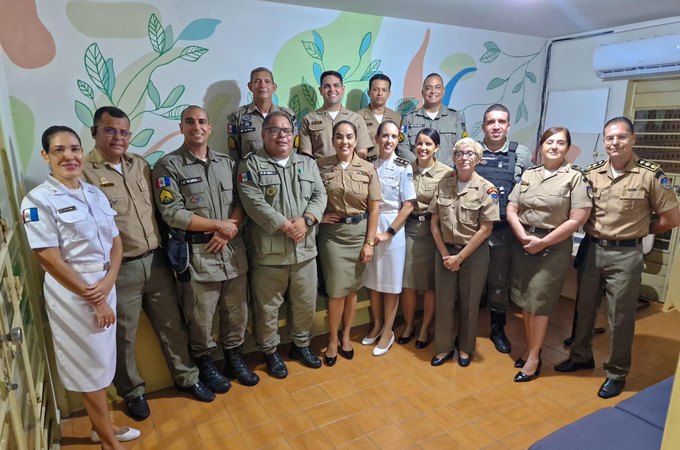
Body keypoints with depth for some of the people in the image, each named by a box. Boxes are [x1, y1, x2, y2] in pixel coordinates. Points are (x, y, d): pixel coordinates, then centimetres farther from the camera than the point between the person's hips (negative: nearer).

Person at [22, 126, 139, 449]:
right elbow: (50, 260, -16)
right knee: (89, 365, 8)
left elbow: (116, 241, 6)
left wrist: (108, 281, -10)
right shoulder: (38, 200, -12)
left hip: (105, 286, 6)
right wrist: (93, 298, -13)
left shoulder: (95, 194, 6)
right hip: (71, 292, -6)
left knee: (101, 361, 18)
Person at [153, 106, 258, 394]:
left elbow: (241, 201, 7)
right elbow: (172, 214, -12)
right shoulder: (168, 166, -4)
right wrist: (218, 225, -11)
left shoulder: (227, 163, 11)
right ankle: (205, 366, 31)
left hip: (233, 250, 5)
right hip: (197, 254, -4)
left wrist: (228, 232, -11)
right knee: (200, 318, 8)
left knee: (236, 311, 15)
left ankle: (235, 360, 35)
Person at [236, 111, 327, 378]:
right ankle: (270, 352, 30)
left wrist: (305, 220, -16)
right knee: (267, 307, 9)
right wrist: (286, 226, -20)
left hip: (305, 250, 4)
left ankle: (301, 345, 38)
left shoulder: (308, 164, 11)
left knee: (305, 303, 16)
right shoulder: (251, 164, -4)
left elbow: (320, 196, 2)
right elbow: (254, 203, -16)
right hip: (268, 252, -4)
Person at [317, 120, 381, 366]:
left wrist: (370, 242, -4)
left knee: (352, 288, 11)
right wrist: (318, 215, -11)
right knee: (337, 289, 0)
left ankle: (345, 336, 31)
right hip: (332, 233, -1)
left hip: (359, 232, 1)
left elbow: (374, 208, -1)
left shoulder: (368, 169, -1)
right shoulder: (320, 166, -3)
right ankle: (332, 340, 21)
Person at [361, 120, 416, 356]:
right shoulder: (368, 164, 3)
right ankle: (377, 325, 31)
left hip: (393, 228, -3)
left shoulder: (403, 167, -6)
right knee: (373, 280, 13)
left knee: (391, 282, 6)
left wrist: (389, 232, -13)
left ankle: (388, 331, 21)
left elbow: (408, 205, -9)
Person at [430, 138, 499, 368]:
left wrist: (460, 257, -12)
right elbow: (434, 223, 2)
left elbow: (485, 229, -11)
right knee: (444, 301, 9)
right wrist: (445, 254, -6)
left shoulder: (487, 189, -9)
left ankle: (465, 348, 30)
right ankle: (445, 347, 27)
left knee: (469, 302, 10)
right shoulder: (443, 185, 1)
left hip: (474, 253, -2)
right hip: (445, 251, 3)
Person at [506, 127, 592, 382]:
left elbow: (577, 219, -12)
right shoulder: (528, 175, 9)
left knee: (539, 302, 1)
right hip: (522, 244, 4)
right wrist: (524, 237, -11)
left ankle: (534, 358, 17)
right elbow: (511, 210, 5)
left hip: (553, 248, -4)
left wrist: (543, 242, -13)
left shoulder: (574, 177, -4)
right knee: (524, 300, 10)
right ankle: (529, 349, 27)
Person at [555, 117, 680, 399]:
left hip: (625, 255, -4)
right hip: (591, 250, 4)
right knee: (584, 308, 16)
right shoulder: (592, 173, 2)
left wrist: (637, 230, 2)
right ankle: (581, 356, 36)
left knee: (620, 317, 7)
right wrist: (594, 230, -3)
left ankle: (617, 373, 25)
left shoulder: (650, 175, -8)